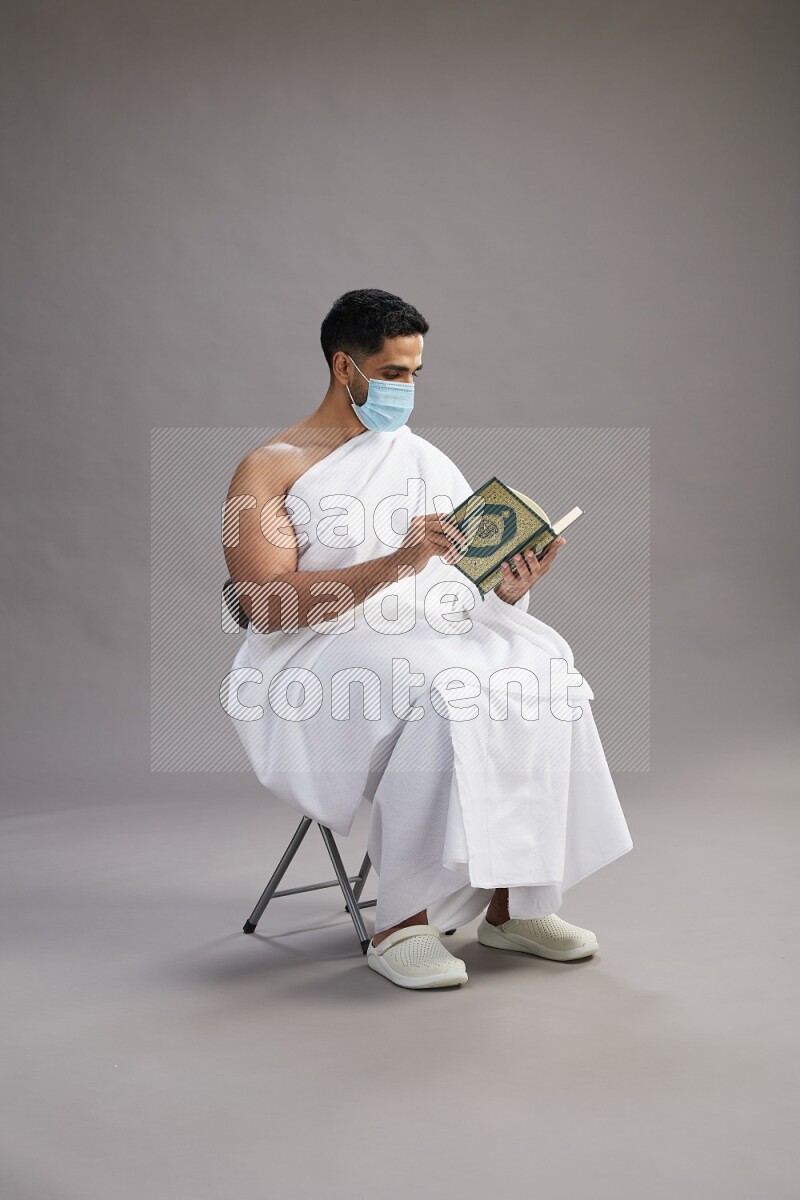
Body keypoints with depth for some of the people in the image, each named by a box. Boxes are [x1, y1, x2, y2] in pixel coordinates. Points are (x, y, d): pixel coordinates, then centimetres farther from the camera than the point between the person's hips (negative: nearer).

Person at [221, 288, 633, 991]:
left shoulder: (425, 458, 20)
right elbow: (268, 605, -14)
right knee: (440, 693, -34)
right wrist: (396, 563, -24)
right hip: (324, 651, -5)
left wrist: (514, 585, -12)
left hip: (442, 631, 5)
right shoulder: (268, 470, 2)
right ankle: (400, 925, -24)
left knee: (538, 671, -24)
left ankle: (511, 905, -14)